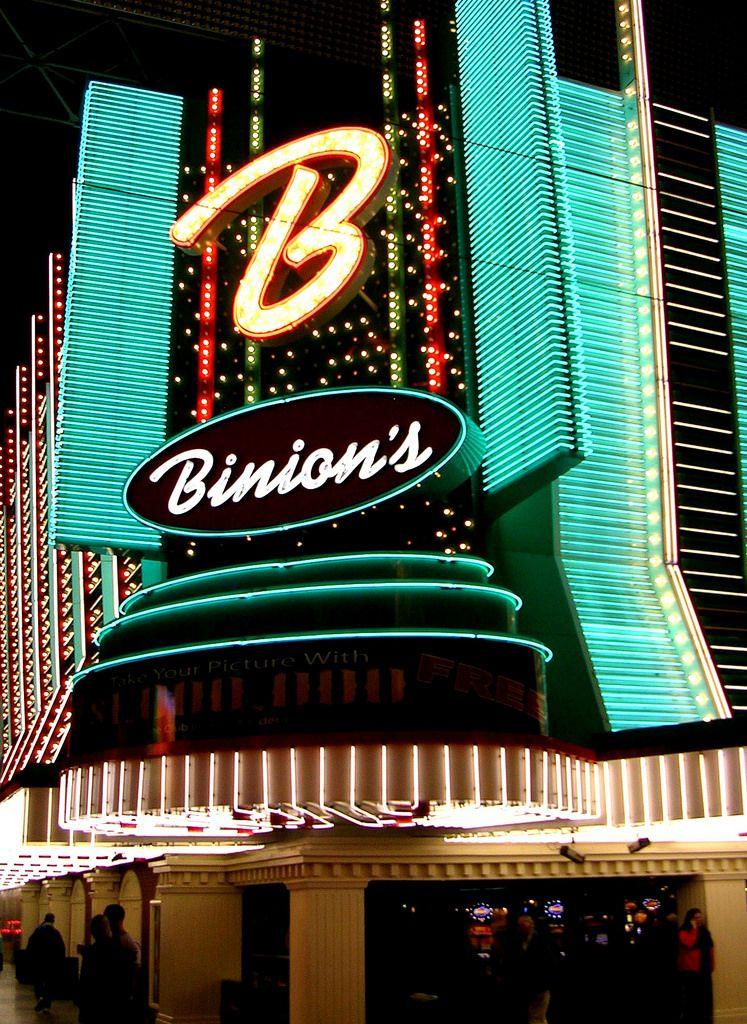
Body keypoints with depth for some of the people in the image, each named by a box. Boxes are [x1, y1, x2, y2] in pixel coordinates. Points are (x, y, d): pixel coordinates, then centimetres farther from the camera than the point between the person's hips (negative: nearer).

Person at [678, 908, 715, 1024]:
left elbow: (710, 949, 16)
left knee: (705, 997, 7)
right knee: (691, 998, -5)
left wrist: (711, 966, 10)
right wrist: (694, 928, -15)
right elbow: (689, 944, -24)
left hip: (704, 970, 7)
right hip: (690, 970, -7)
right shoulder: (684, 932, -4)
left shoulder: (704, 931, 16)